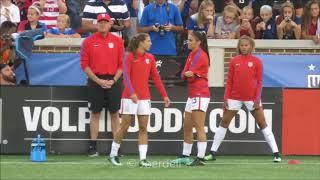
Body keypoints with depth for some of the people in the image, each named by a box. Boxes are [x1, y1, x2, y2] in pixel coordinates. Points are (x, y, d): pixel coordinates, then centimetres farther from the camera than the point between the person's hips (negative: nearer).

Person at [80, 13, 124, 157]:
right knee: (95, 113, 1)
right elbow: (84, 64, -1)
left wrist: (113, 80, -8)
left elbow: (122, 64, 5)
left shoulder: (117, 41, 6)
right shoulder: (89, 41, 2)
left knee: (114, 113, 2)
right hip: (95, 81, -1)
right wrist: (98, 80, -9)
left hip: (112, 81, 1)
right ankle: (93, 146, 4)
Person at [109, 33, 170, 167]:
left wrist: (164, 95, 8)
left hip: (145, 98, 5)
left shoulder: (150, 58, 9)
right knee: (124, 128, -1)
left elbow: (156, 78, 12)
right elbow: (126, 76, -13)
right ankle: (113, 155, 13)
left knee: (143, 128, 0)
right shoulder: (130, 57, -5)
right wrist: (132, 93, -26)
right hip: (130, 97, -5)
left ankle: (143, 159, -1)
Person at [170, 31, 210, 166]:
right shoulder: (191, 54, 14)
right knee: (187, 127, 14)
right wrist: (187, 74, -10)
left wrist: (190, 73, 3)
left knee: (199, 127, -11)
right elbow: (184, 74, 8)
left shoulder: (200, 55, -13)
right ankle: (185, 157, 22)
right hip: (192, 95, 10)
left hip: (200, 95, -10)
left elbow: (190, 74, -16)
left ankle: (200, 158, -13)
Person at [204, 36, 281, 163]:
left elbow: (259, 82, -2)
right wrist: (226, 98, -1)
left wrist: (257, 99, -10)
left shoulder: (256, 62, -3)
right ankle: (213, 153, 11)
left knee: (262, 123, -2)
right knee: (224, 122, 3)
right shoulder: (234, 61, 2)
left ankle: (276, 153, 1)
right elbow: (229, 81, 5)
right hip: (235, 98, 2)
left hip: (251, 98, -2)